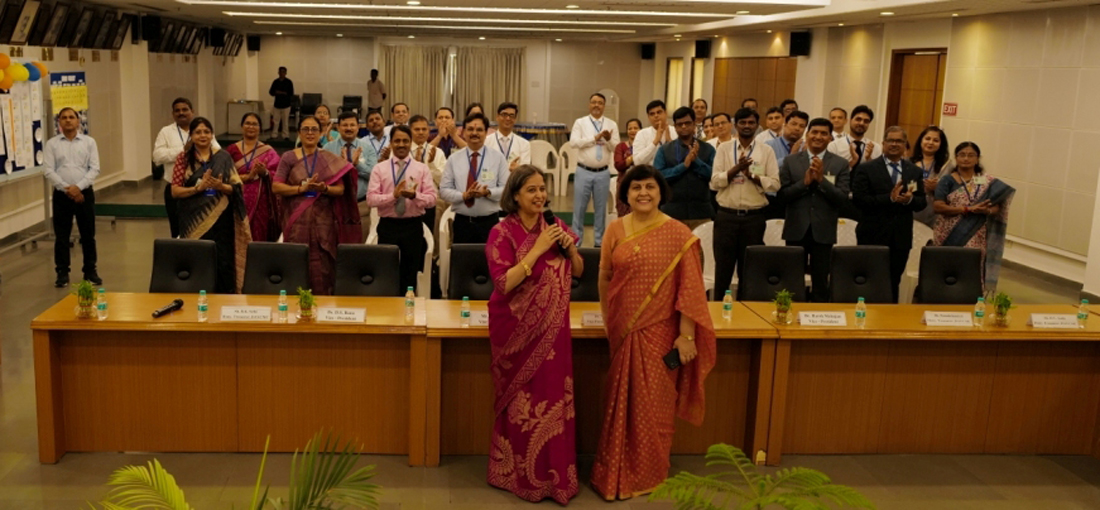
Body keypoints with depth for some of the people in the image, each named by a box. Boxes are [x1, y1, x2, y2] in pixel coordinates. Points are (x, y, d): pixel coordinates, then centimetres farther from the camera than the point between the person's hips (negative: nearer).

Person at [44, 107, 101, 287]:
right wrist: (66, 188, -15)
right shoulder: (51, 144, 4)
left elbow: (94, 168, -3)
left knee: (88, 235, 5)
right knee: (61, 236, 3)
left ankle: (90, 271, 15)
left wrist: (78, 187, -14)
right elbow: (48, 170, -4)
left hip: (84, 193, 0)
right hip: (61, 194, 0)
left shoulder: (89, 142, 5)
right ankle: (62, 273, 11)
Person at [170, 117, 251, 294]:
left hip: (220, 219, 0)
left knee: (222, 261, -2)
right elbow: (175, 191, -1)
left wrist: (221, 186, -16)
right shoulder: (183, 158, 3)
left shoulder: (223, 157, 4)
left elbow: (236, 188, 4)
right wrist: (198, 187, -16)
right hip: (194, 220, 0)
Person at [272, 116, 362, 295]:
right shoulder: (289, 157, 5)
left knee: (322, 266, -2)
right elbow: (276, 186, -1)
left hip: (323, 221, 0)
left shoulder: (331, 159, 7)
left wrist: (325, 189, -17)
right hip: (297, 220, 0)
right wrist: (302, 188, -13)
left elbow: (341, 189, 3)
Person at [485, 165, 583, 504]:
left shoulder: (554, 226, 4)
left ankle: (554, 473, 23)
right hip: (518, 329, -5)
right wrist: (538, 249, -23)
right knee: (523, 402, 5)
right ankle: (522, 474, 21)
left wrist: (570, 248, -10)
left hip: (553, 327, 5)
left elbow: (577, 272, 10)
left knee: (554, 398, 9)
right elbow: (504, 283, -22)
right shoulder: (502, 233, -12)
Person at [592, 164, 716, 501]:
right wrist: (607, 319, 9)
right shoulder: (615, 230, 0)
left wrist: (687, 334, -12)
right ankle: (617, 472, 27)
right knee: (622, 402, 12)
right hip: (623, 331, 2)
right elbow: (604, 277, 8)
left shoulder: (678, 234, -8)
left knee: (653, 405, 10)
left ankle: (649, 473, 28)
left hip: (659, 333, -2)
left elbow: (690, 288, -9)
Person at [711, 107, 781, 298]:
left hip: (754, 217, 0)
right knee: (723, 266, 6)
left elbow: (775, 184, -3)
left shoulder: (766, 151, 4)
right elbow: (715, 182, -4)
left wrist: (752, 175, -15)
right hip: (727, 216, 0)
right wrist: (736, 168, -16)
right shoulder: (724, 148, 4)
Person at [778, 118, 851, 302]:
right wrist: (805, 181, -15)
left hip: (823, 231, 0)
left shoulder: (840, 164, 2)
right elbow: (783, 194, -2)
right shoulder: (790, 161, 4)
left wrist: (821, 179, -16)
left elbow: (842, 199, -6)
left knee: (820, 282, 7)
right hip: (796, 230, 1)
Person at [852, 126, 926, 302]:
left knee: (894, 283, 8)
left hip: (901, 237, 4)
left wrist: (910, 199, -13)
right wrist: (889, 198, -19)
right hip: (873, 236, -4)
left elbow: (922, 202, 10)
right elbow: (858, 199, -11)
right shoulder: (866, 169, -1)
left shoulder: (915, 172, 13)